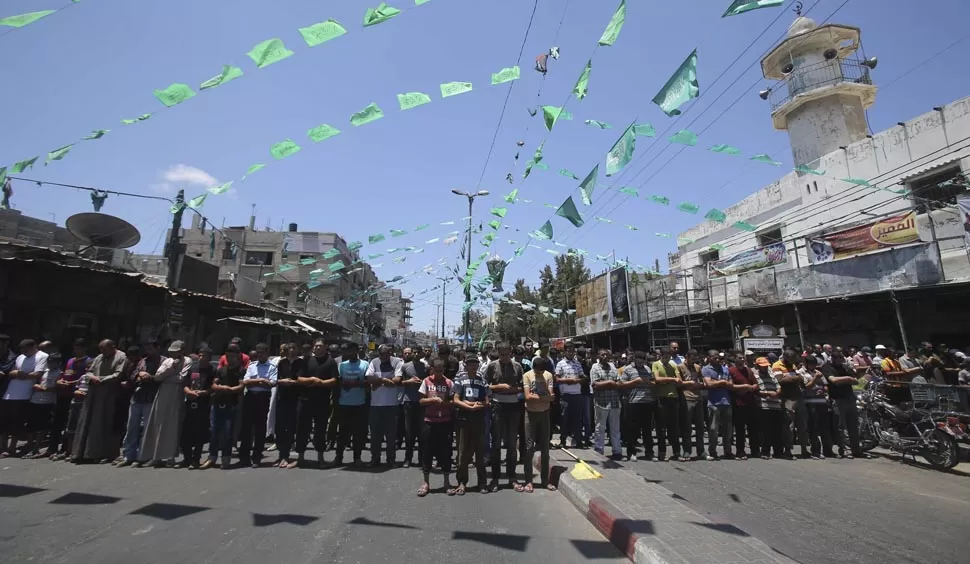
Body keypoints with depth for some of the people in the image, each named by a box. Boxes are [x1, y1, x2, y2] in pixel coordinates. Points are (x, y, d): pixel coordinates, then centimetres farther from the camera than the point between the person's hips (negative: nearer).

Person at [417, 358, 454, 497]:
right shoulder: (426, 381, 0)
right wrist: (432, 399, -16)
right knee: (428, 451, 8)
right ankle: (426, 482, 21)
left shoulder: (449, 383, -1)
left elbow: (453, 402, 1)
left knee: (445, 452, 6)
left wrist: (444, 403, -18)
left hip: (445, 422, 0)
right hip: (429, 421, 0)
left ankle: (447, 482, 20)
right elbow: (421, 401, 0)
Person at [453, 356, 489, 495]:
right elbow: (456, 400, -3)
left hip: (479, 420, 1)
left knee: (480, 451, 7)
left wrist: (478, 405, -12)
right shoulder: (460, 378, 3)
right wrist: (470, 406, -12)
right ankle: (462, 482, 15)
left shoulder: (482, 380, 7)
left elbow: (486, 402, 5)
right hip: (464, 419, -1)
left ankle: (482, 482, 18)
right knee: (463, 451, 4)